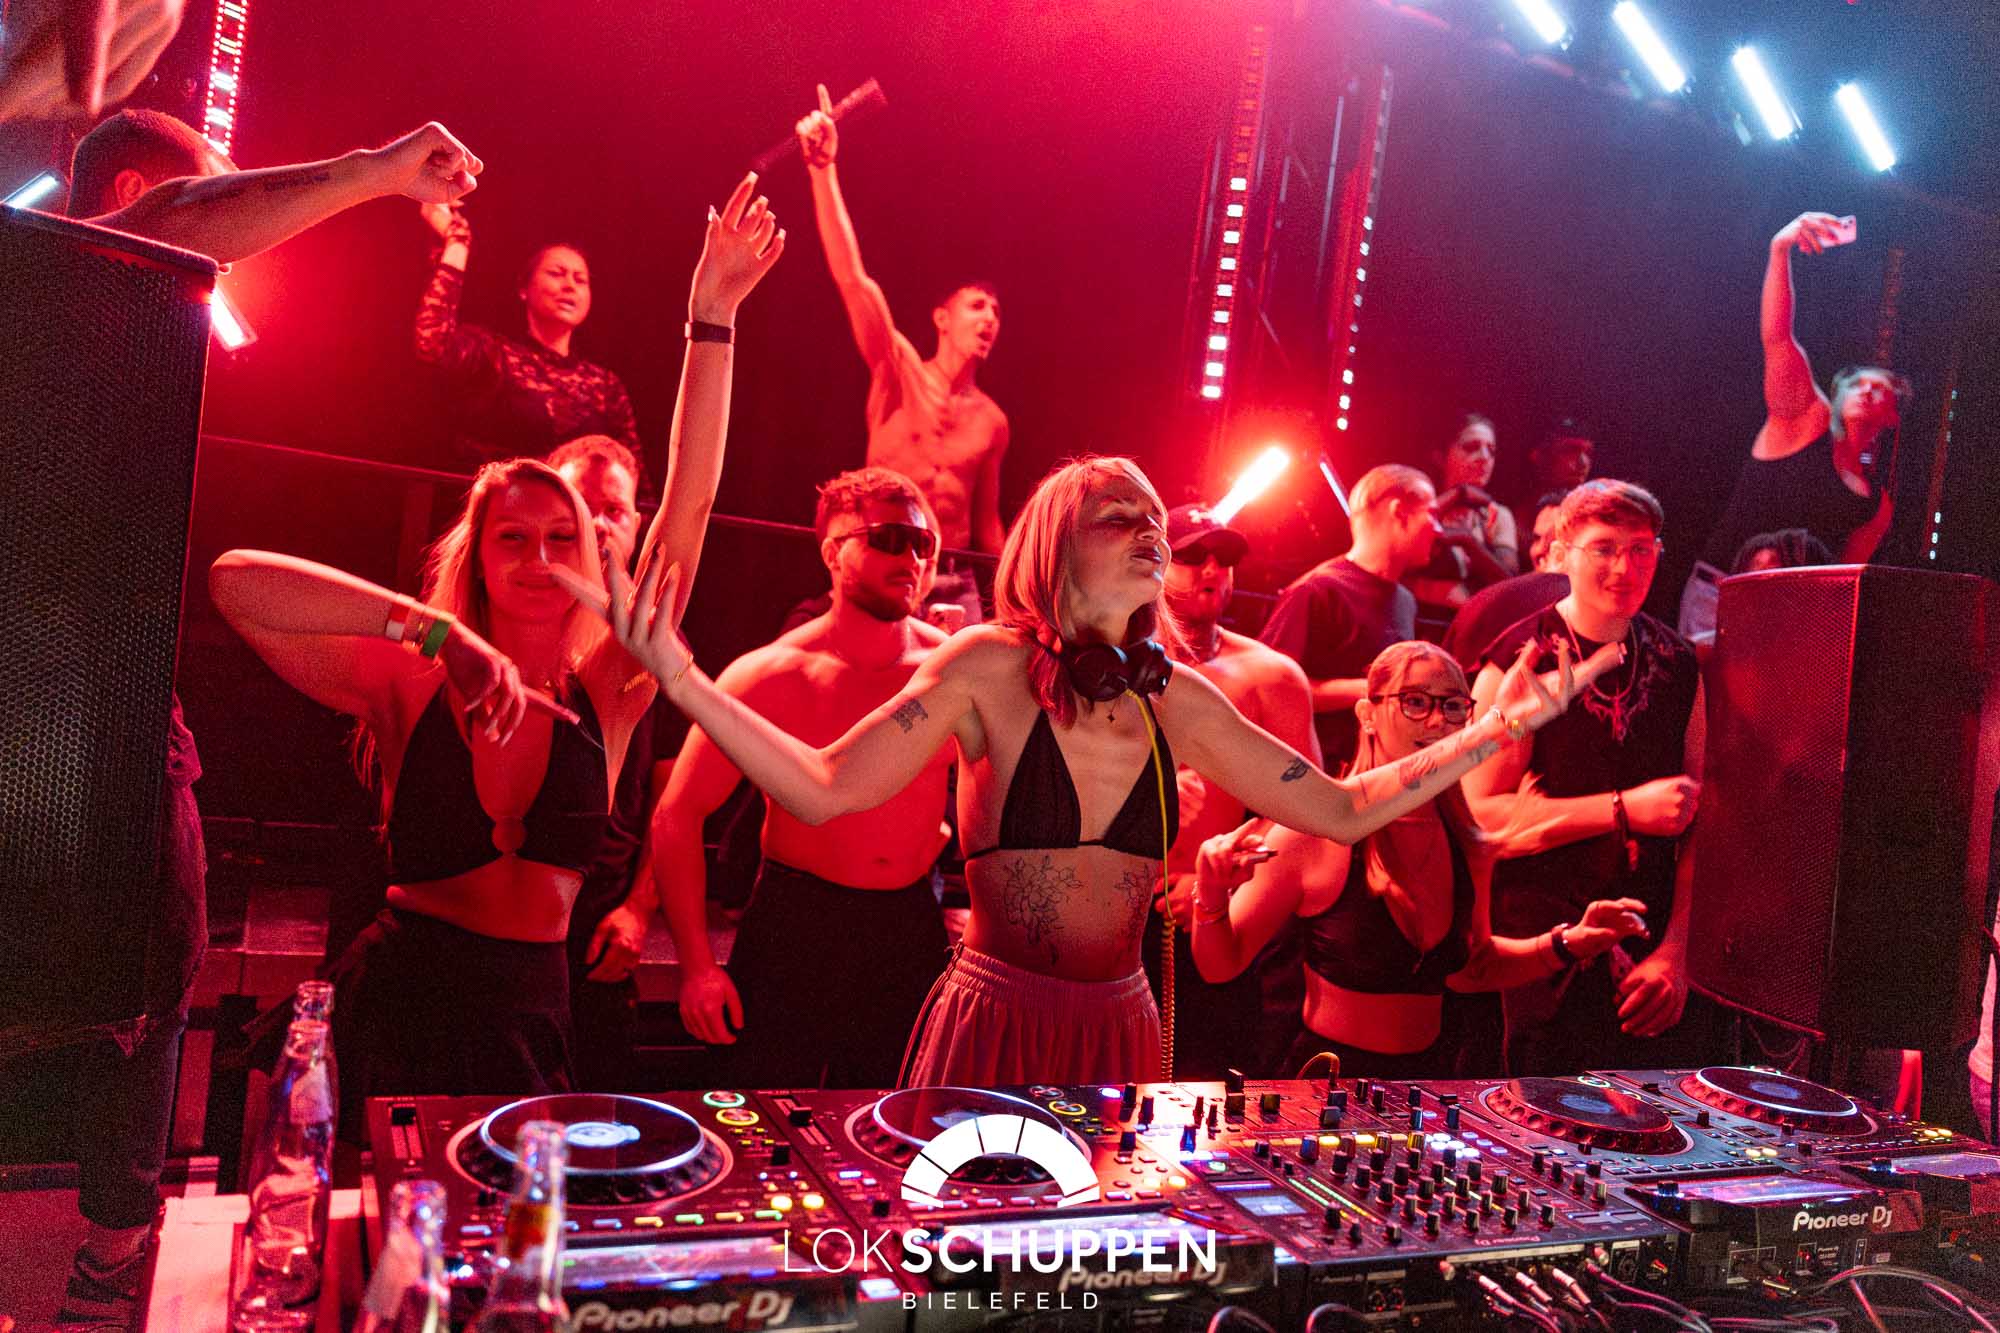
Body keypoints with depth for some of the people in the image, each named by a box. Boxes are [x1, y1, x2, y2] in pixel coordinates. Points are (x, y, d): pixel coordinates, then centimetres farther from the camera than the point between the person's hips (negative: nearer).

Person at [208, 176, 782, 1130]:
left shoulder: (606, 693, -1)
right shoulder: (411, 685, -5)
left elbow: (688, 506, -8)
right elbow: (235, 582, -18)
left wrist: (712, 321, -12)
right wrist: (433, 627, -26)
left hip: (529, 1019, 2)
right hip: (397, 1009, -2)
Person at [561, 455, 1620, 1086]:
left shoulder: (1178, 703, 3)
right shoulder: (992, 667, -9)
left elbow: (1342, 811, 9)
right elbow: (822, 788, -15)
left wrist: (1495, 731, 7)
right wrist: (680, 677, -25)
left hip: (1119, 1033, 4)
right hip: (993, 1023, -4)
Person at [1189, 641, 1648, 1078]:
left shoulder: (1468, 845, 4)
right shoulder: (1316, 831, -12)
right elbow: (1220, 964, -7)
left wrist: (1567, 944, 10)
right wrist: (1211, 898, -26)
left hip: (1428, 1072, 6)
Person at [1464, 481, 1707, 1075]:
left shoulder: (1677, 664, 6)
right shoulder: (1518, 663, -8)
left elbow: (1700, 820, 3)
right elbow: (1482, 816, -16)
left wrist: (1675, 950, -5)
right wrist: (1626, 808, -17)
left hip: (1657, 953, 4)